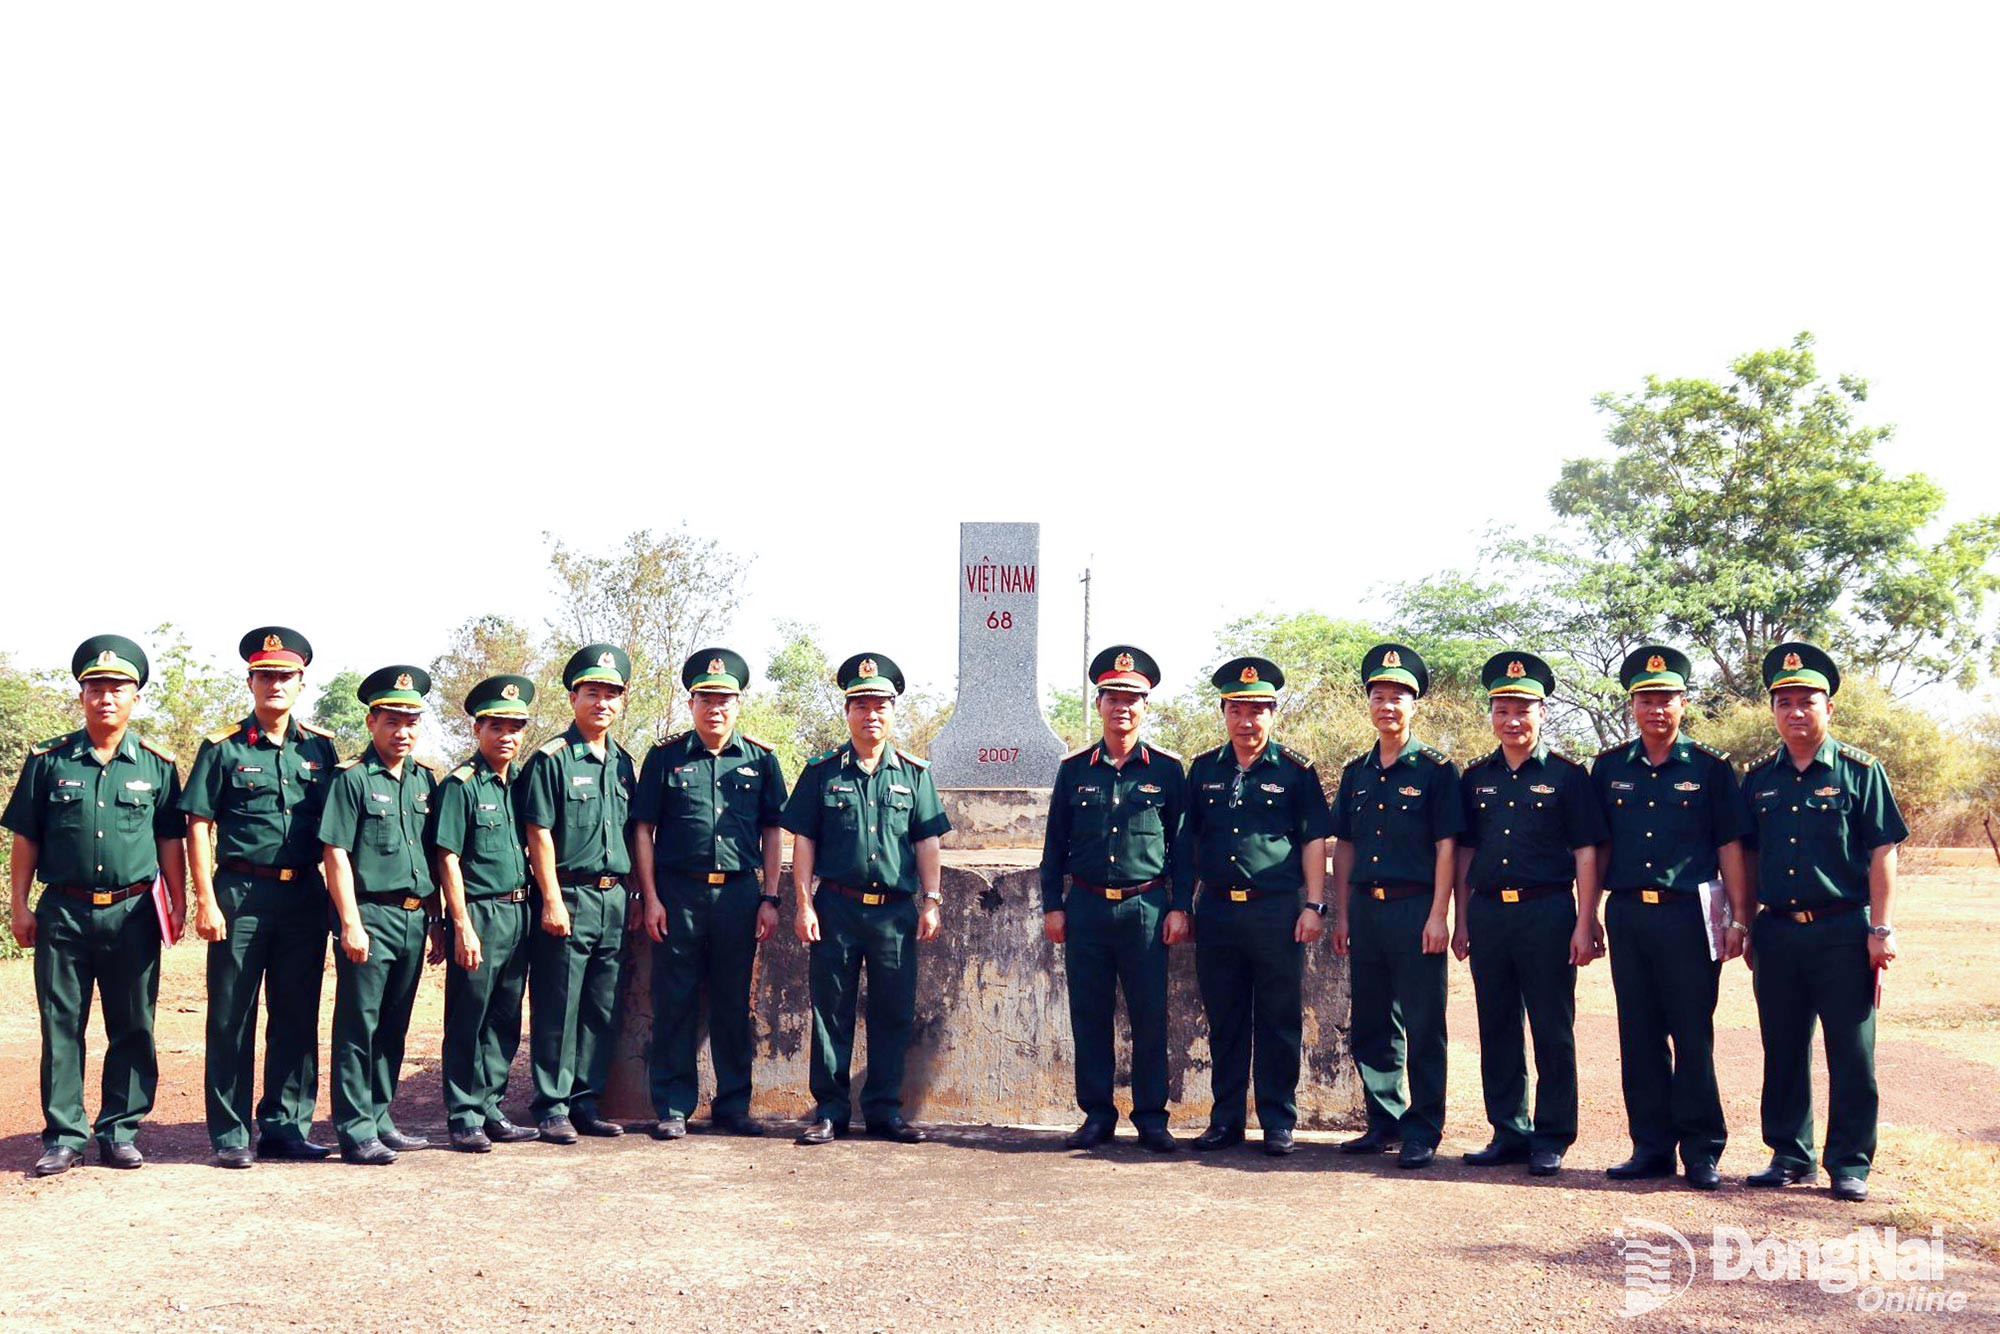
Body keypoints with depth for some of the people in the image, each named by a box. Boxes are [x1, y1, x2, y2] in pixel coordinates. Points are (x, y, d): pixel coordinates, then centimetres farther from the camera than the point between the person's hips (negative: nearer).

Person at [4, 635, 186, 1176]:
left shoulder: (157, 765, 5)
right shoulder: (47, 760, 4)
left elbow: (171, 842, 7)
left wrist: (178, 906, 2)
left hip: (133, 914, 0)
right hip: (62, 913, 0)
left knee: (132, 1029, 5)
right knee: (61, 1028, 4)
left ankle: (119, 1132, 15)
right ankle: (63, 1137, 13)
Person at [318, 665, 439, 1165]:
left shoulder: (424, 780, 13)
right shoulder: (351, 778, -5)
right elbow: (335, 853, -10)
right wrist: (350, 923, -15)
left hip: (413, 918, 6)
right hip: (371, 916, -6)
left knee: (393, 1029, 13)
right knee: (358, 1029, -1)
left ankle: (379, 1121, 22)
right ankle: (355, 1132, 5)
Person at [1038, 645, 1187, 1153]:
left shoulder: (1167, 769, 4)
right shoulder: (1074, 768, 8)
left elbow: (1182, 844, 6)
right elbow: (1055, 843, 10)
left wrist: (1179, 908, 0)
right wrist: (1052, 906, 5)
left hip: (1147, 908, -1)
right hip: (1085, 907, 2)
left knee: (1150, 1019, 1)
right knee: (1089, 1016, 6)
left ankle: (1151, 1117, 13)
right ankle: (1097, 1115, 16)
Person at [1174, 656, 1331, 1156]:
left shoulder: (1296, 771, 2)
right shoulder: (1203, 770, 11)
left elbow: (1314, 842, 2)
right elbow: (1188, 842, 14)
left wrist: (1314, 905, -6)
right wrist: (1180, 906, 9)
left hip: (1277, 910, -3)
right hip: (1217, 911, 3)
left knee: (1279, 1022, 3)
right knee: (1224, 1022, 9)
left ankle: (1278, 1123, 13)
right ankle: (1226, 1120, 18)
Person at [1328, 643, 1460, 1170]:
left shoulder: (1435, 769, -2)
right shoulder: (1356, 772, 13)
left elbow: (1446, 846, -6)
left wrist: (1438, 915, -13)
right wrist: (1342, 914, 10)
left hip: (1415, 909, -5)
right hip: (1366, 908, 5)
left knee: (1422, 1028, 0)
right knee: (1371, 1026, 11)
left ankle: (1422, 1133, 8)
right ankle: (1385, 1123, 22)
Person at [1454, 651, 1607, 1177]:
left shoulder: (1567, 776, 1)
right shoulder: (1475, 778, 12)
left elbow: (1585, 854, -2)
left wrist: (1585, 923, -9)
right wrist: (1462, 921, 9)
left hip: (1547, 912, -4)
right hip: (1488, 912, 4)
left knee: (1553, 1032, 1)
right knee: (1497, 1030, 9)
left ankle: (1551, 1139, 10)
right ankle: (1508, 1133, 19)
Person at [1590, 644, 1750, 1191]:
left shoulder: (1710, 768, 1)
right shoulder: (1609, 767, 10)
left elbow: (1730, 847, 1)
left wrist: (1738, 919, -4)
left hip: (1687, 915, -3)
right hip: (1627, 914, 3)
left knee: (1693, 1037, 0)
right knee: (1639, 1037, 7)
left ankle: (1702, 1151, 10)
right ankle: (1651, 1147, 17)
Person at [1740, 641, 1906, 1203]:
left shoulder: (1859, 771, -1)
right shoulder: (1758, 778, 9)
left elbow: (1882, 854, -3)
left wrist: (1881, 930, -8)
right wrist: (1747, 927, 11)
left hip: (1842, 932, -3)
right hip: (1777, 932, 4)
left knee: (1851, 1053, 2)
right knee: (1783, 1051, 10)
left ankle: (1849, 1164, 12)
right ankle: (1790, 1155, 22)